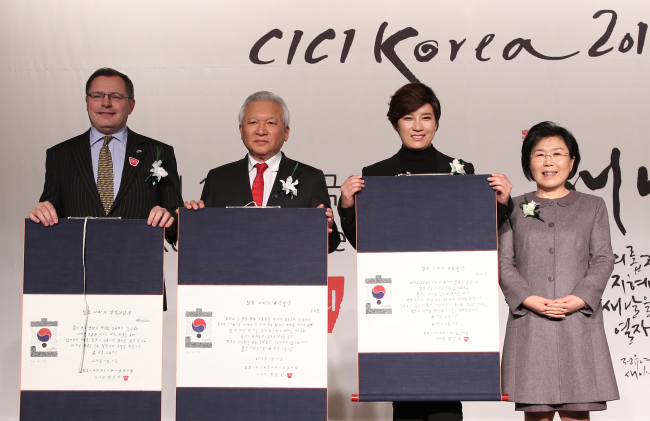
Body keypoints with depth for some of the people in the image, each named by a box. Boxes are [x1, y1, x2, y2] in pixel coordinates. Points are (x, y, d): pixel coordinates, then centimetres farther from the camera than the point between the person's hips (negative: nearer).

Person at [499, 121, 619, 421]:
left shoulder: (593, 207, 15)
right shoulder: (515, 208, 14)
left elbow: (603, 260, 6)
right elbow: (503, 262, 6)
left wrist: (578, 299, -10)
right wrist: (529, 299, -11)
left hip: (579, 322, 0)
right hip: (529, 324, 0)